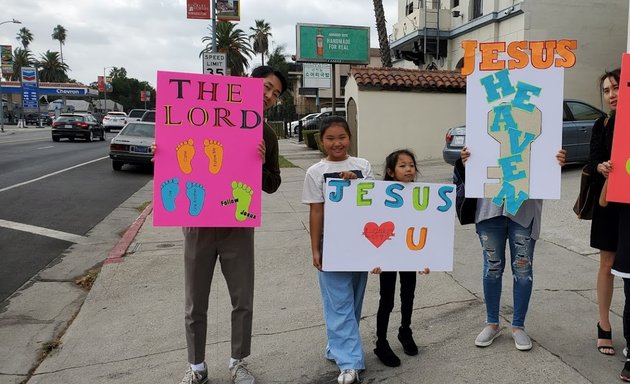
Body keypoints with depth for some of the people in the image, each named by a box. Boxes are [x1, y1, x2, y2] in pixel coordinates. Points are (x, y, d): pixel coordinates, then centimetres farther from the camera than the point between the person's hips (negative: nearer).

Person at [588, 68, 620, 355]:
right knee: (607, 264, 8)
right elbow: (593, 161, -1)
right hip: (608, 202, 2)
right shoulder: (601, 125, 6)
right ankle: (604, 326, 20)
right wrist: (601, 167, -23)